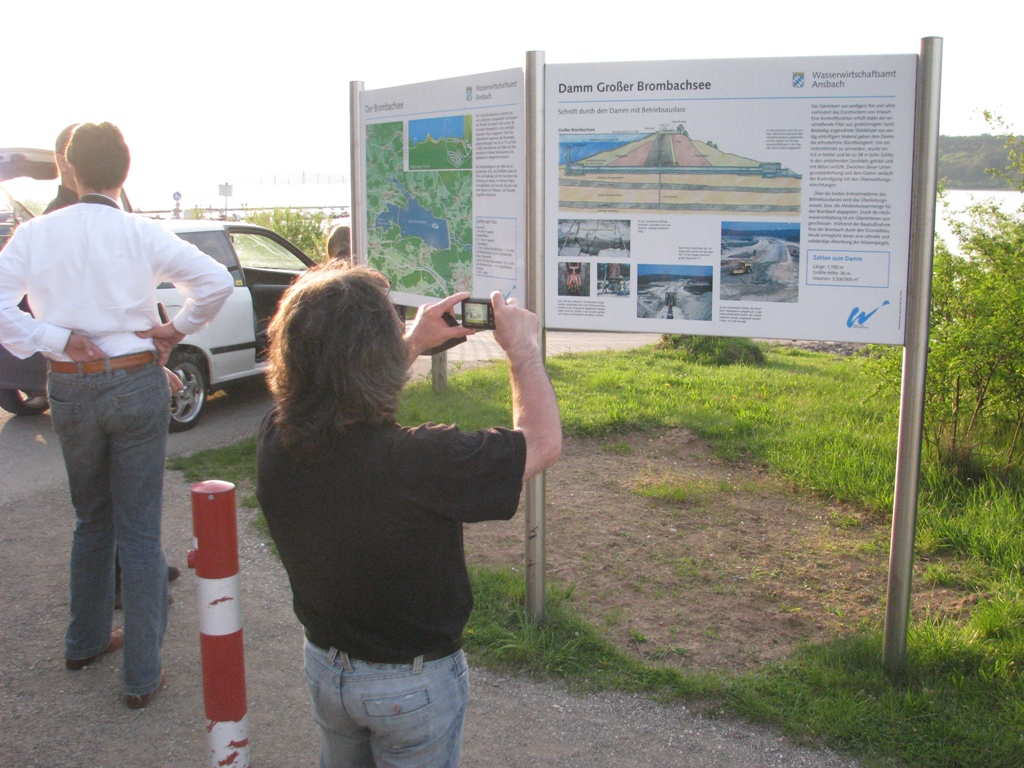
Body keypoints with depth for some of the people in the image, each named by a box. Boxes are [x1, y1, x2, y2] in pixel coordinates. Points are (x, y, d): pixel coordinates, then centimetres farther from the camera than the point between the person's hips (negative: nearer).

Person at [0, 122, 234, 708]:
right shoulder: (142, 234, -9)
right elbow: (217, 282, -16)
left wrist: (51, 337, -8)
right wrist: (178, 329, -3)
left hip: (70, 390, 3)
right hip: (136, 385, -3)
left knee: (91, 520, 23)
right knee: (140, 531, 4)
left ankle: (87, 641, 38)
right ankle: (142, 675, 9)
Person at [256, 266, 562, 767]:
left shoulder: (275, 440, -20)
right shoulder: (418, 463, -39)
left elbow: (341, 401, 5)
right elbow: (543, 442, -23)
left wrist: (414, 342, 8)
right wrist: (523, 347, -10)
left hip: (324, 667, 5)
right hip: (414, 685, -4)